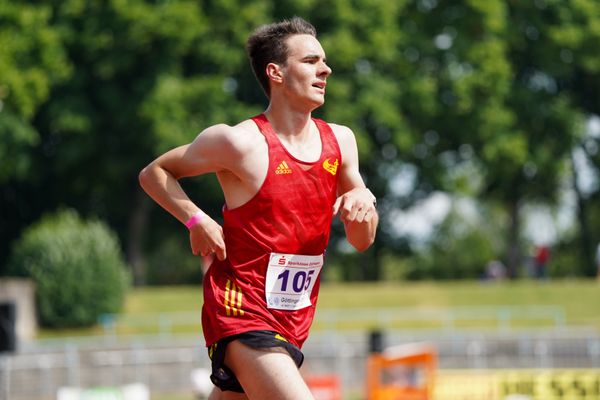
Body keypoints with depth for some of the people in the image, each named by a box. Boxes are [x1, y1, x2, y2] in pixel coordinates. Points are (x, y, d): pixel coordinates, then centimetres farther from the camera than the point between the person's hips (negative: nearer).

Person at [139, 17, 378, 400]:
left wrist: (365, 201, -10)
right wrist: (196, 219, -14)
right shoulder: (241, 142, -12)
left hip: (293, 321, 7)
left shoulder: (340, 141, 6)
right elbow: (153, 173, 1)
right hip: (242, 315, -7)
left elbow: (362, 240, 12)